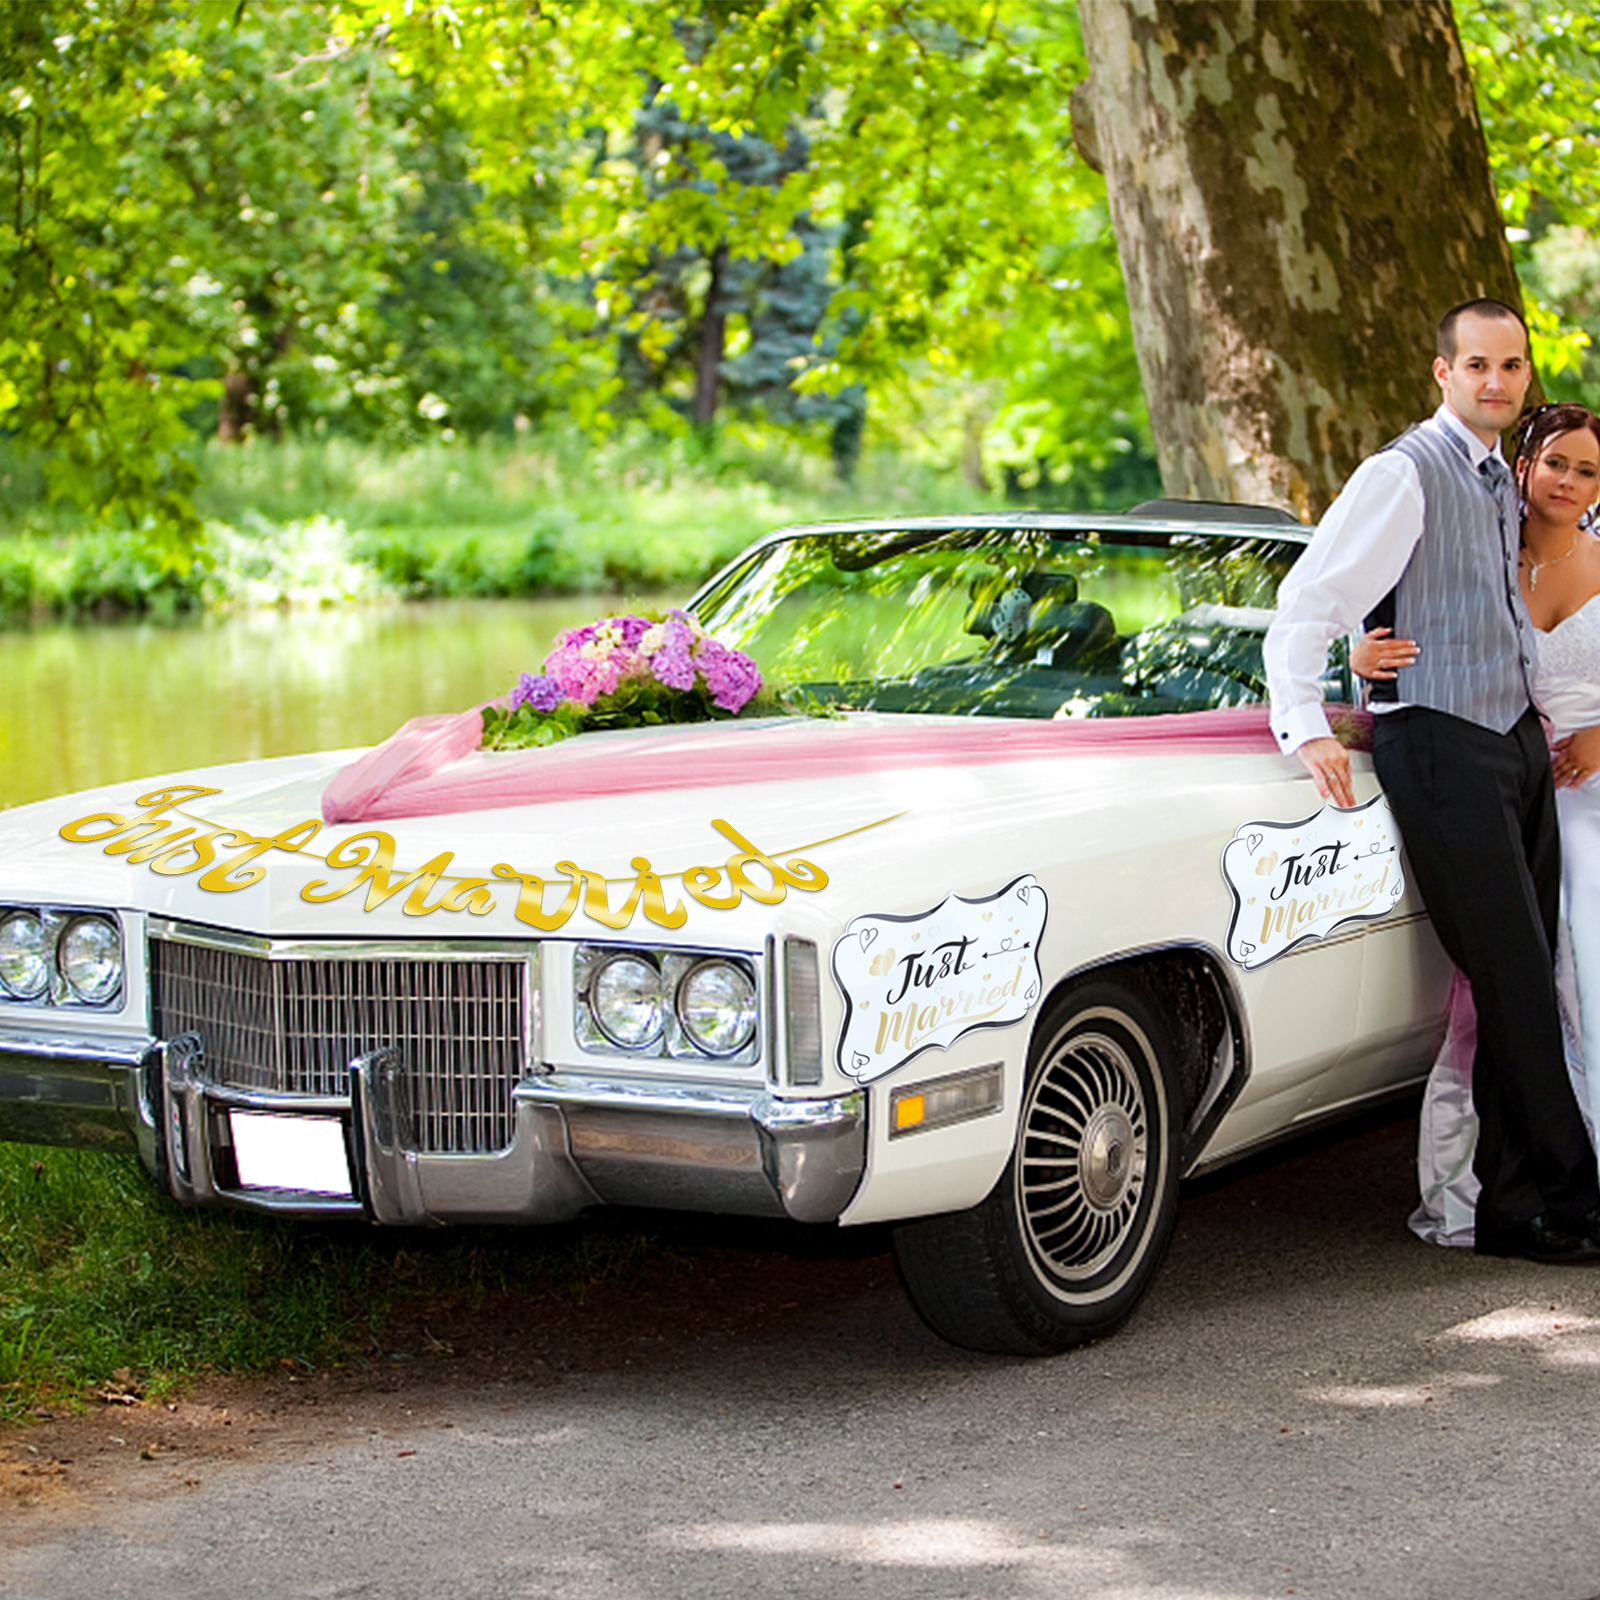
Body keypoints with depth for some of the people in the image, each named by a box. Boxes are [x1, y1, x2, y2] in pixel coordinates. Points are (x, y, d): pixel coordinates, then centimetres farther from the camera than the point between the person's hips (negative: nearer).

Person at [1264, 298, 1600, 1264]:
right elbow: (1308, 604, -14)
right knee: (1513, 982, -10)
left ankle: (1513, 1203, 13)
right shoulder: (1402, 476, -8)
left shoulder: (1499, 484, 17)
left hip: (1516, 742, 8)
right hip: (1443, 748, -8)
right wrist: (1307, 729, -25)